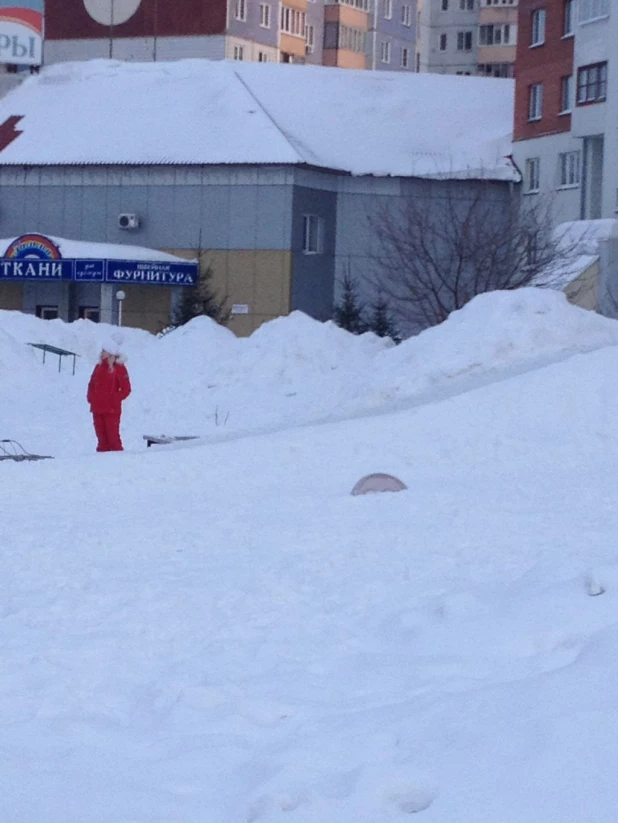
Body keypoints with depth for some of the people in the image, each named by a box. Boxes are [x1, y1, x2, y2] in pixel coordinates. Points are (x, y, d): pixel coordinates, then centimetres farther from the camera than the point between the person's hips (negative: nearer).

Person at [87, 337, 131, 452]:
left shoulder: (119, 368, -6)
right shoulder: (99, 366, 12)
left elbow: (126, 389, -7)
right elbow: (92, 384, 19)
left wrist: (114, 399, -13)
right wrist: (91, 397, 3)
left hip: (112, 410, -6)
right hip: (97, 409, 6)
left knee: (113, 437, -7)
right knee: (101, 437, 9)